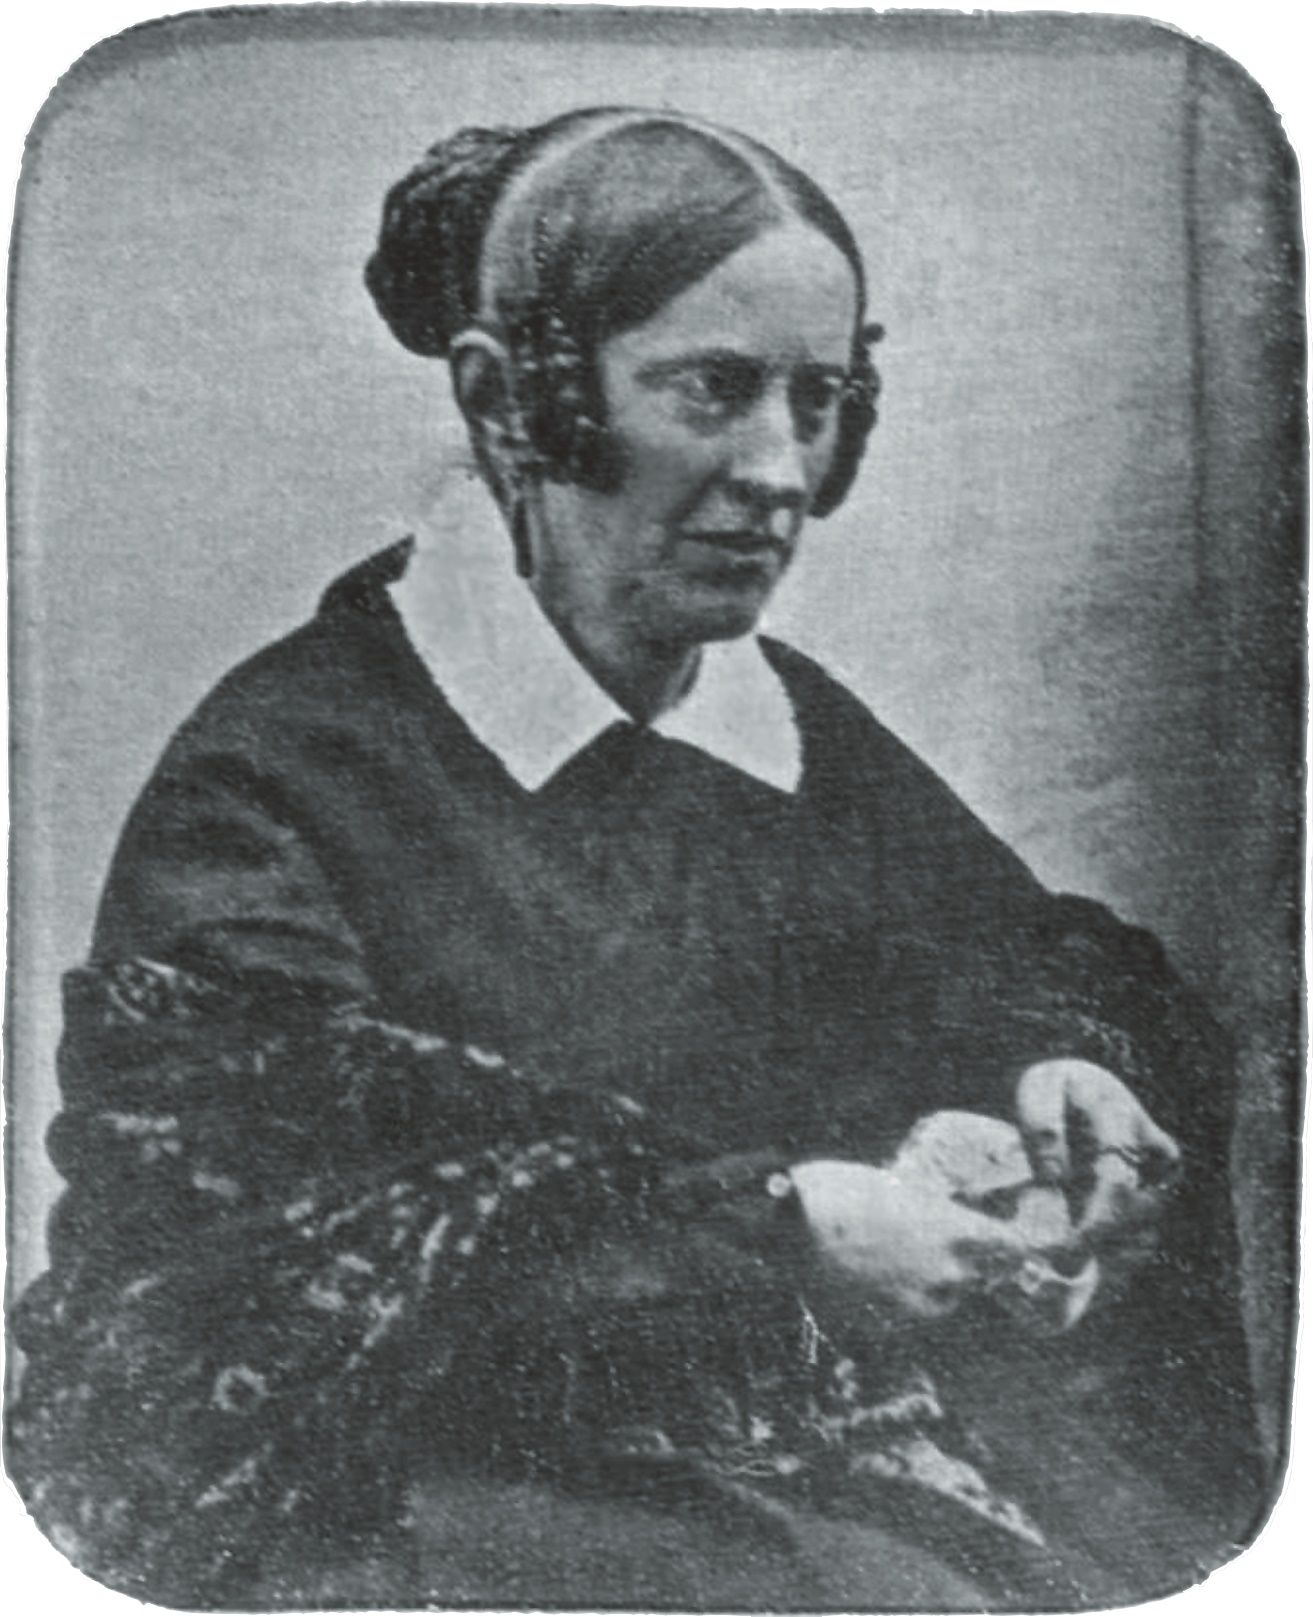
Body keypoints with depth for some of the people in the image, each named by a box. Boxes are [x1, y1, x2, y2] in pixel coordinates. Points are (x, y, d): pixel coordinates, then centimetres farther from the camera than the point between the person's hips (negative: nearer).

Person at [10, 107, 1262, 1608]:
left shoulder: (806, 733, 11)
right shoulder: (287, 761, -8)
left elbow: (1023, 951, 15)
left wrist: (1055, 1072, -9)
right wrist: (773, 1221, -24)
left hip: (825, 1428, 5)